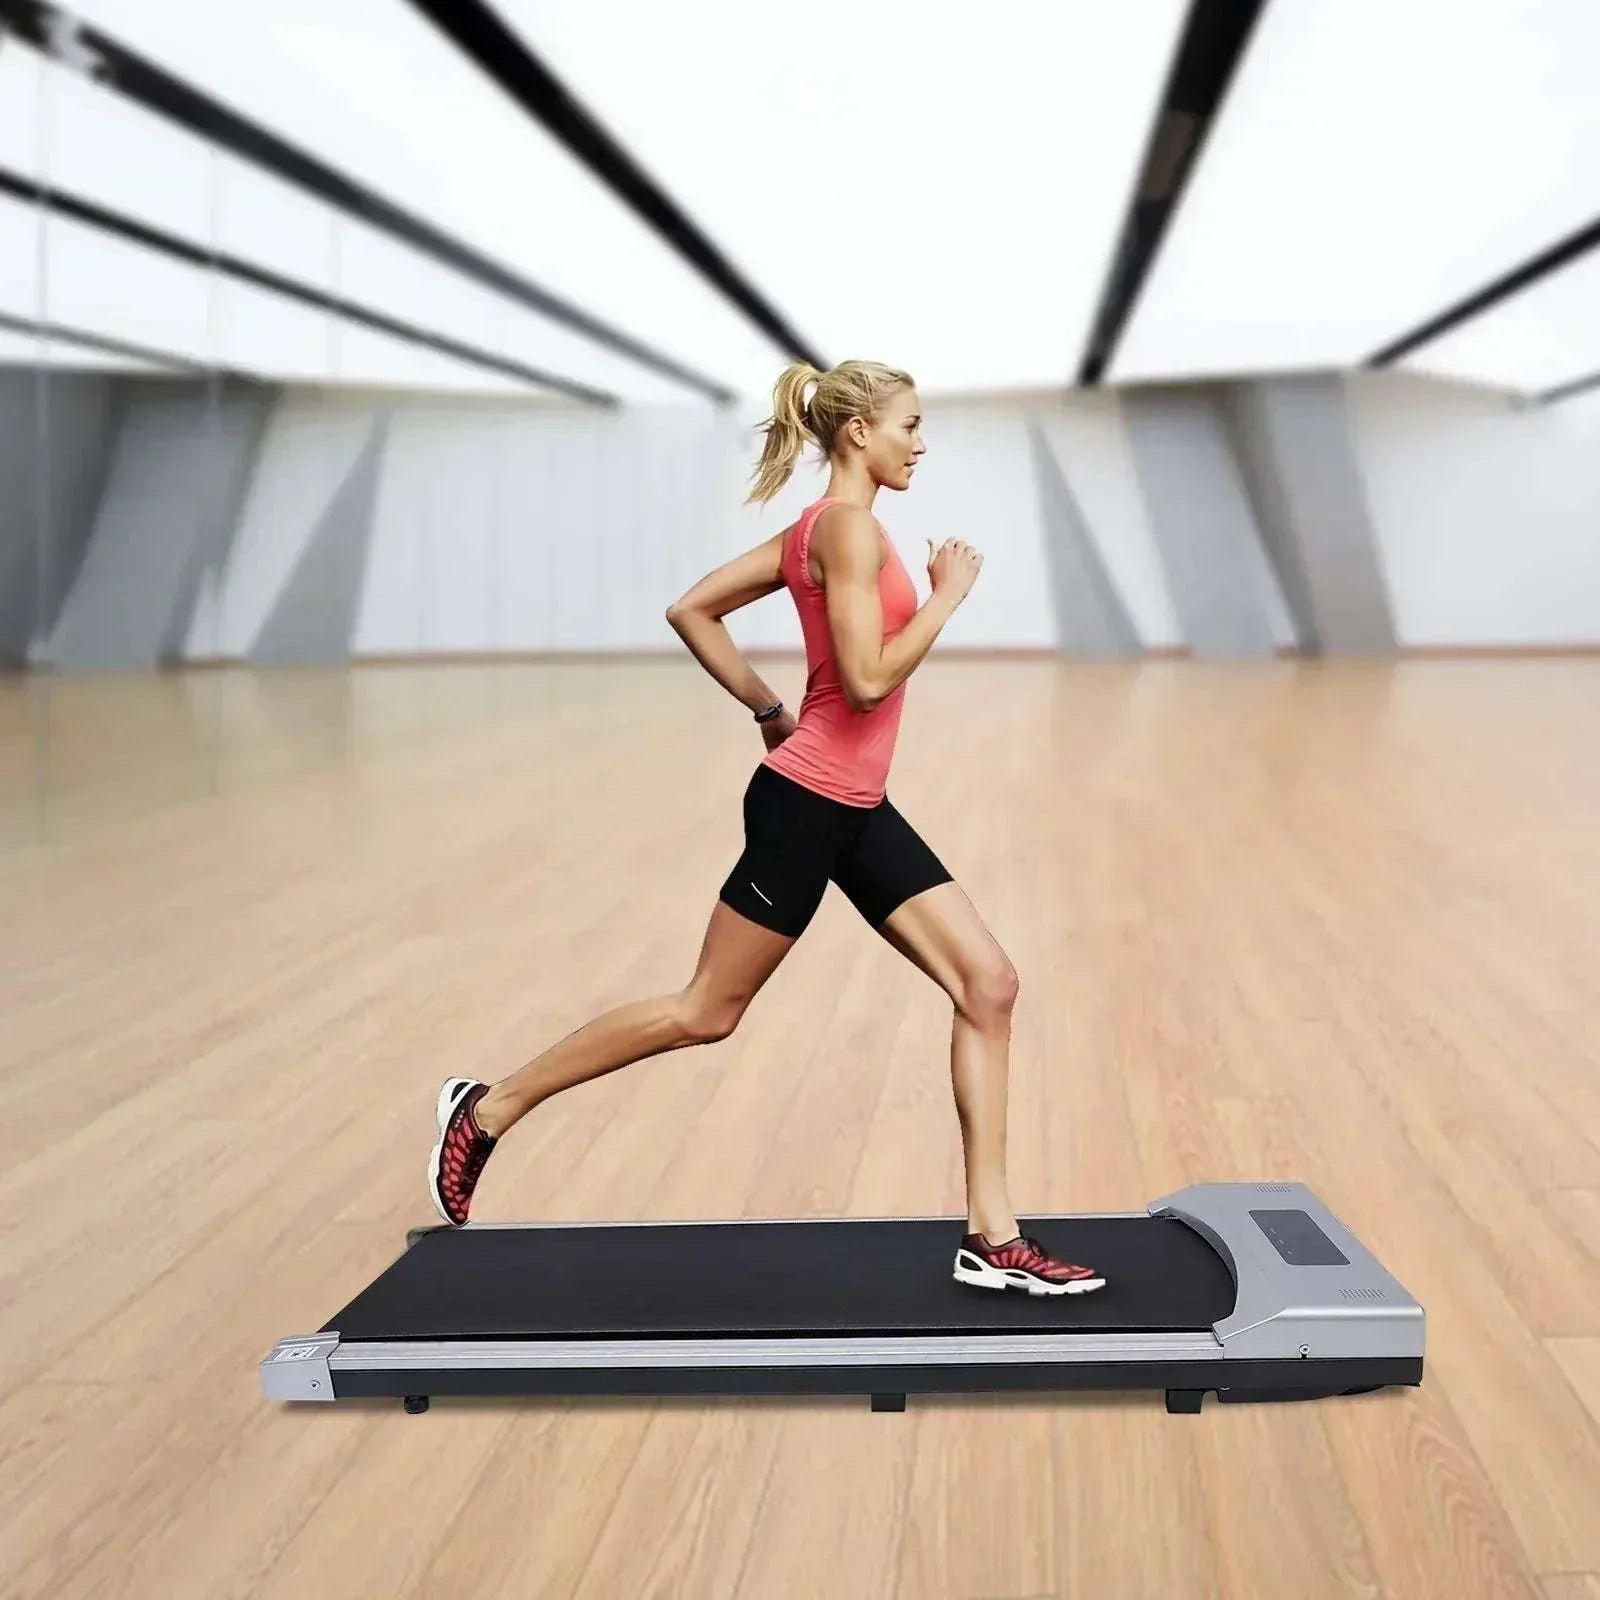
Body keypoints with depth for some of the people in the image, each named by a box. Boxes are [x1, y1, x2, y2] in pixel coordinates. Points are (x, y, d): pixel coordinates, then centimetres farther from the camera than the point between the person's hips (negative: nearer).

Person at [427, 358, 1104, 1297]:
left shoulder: (822, 529, 12)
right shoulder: (850, 526, -15)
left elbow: (693, 610, 14)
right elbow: (867, 680, -24)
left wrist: (768, 707, 15)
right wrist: (947, 594, -12)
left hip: (858, 811, 10)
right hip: (806, 805, -10)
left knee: (989, 985, 3)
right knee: (708, 1011, 3)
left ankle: (993, 1239, 7)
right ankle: (489, 1111, 18)